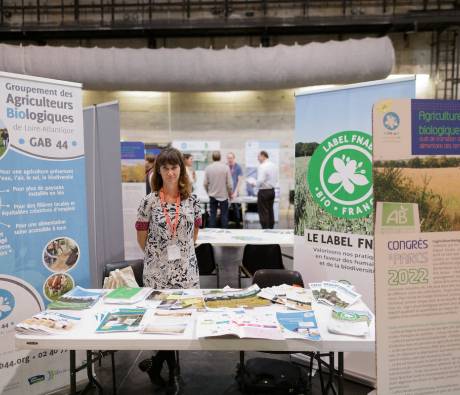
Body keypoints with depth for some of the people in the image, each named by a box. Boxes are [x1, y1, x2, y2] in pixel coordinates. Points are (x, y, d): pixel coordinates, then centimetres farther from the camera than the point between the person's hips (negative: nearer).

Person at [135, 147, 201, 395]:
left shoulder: (191, 200, 2)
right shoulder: (149, 201, -5)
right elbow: (141, 237, 4)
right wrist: (157, 254, 10)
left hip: (186, 268, 3)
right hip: (158, 270, -2)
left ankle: (155, 364, 26)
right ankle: (173, 373, 24)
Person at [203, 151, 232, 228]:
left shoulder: (208, 168, -4)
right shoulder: (226, 167, -10)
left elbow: (205, 183, -1)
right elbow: (229, 183, -9)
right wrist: (230, 193, 7)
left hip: (212, 195, 2)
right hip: (223, 195, -2)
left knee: (212, 214, 9)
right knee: (224, 215, 6)